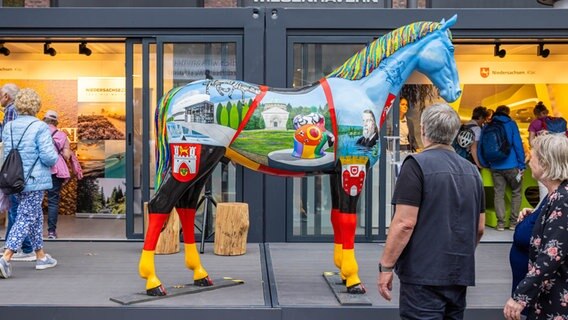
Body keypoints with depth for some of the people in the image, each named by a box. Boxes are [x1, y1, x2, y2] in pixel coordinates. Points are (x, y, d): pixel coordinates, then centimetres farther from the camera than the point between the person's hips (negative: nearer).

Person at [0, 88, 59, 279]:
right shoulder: (40, 127, -15)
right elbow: (49, 156, -19)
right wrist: (54, 159, 2)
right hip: (34, 180, -7)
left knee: (36, 215, 18)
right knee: (26, 218, -2)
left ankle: (41, 256, 27)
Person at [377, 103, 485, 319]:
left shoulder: (417, 165, -10)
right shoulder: (471, 170, 11)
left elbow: (405, 223, -17)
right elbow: (479, 228, 15)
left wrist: (385, 266, -11)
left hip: (424, 274, -7)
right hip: (460, 275, 7)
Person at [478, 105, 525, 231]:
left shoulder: (486, 127, 9)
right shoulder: (511, 124, 0)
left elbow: (480, 148, 9)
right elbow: (518, 145, -6)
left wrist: (485, 164, 16)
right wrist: (522, 164, -4)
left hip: (495, 167, 3)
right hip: (512, 166, -3)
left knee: (499, 194, 6)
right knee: (516, 193, 9)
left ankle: (500, 222, 1)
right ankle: (513, 221, 6)